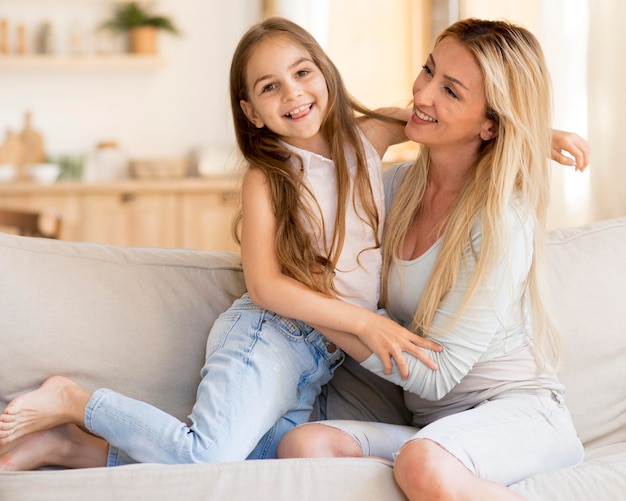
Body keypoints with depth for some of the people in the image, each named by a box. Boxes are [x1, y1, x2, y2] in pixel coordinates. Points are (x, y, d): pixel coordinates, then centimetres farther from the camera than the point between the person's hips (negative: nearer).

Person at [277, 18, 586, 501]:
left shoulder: (502, 222, -14)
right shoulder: (398, 183, 6)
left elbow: (435, 374, -15)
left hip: (518, 412, -6)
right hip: (434, 426, 6)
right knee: (300, 445, -24)